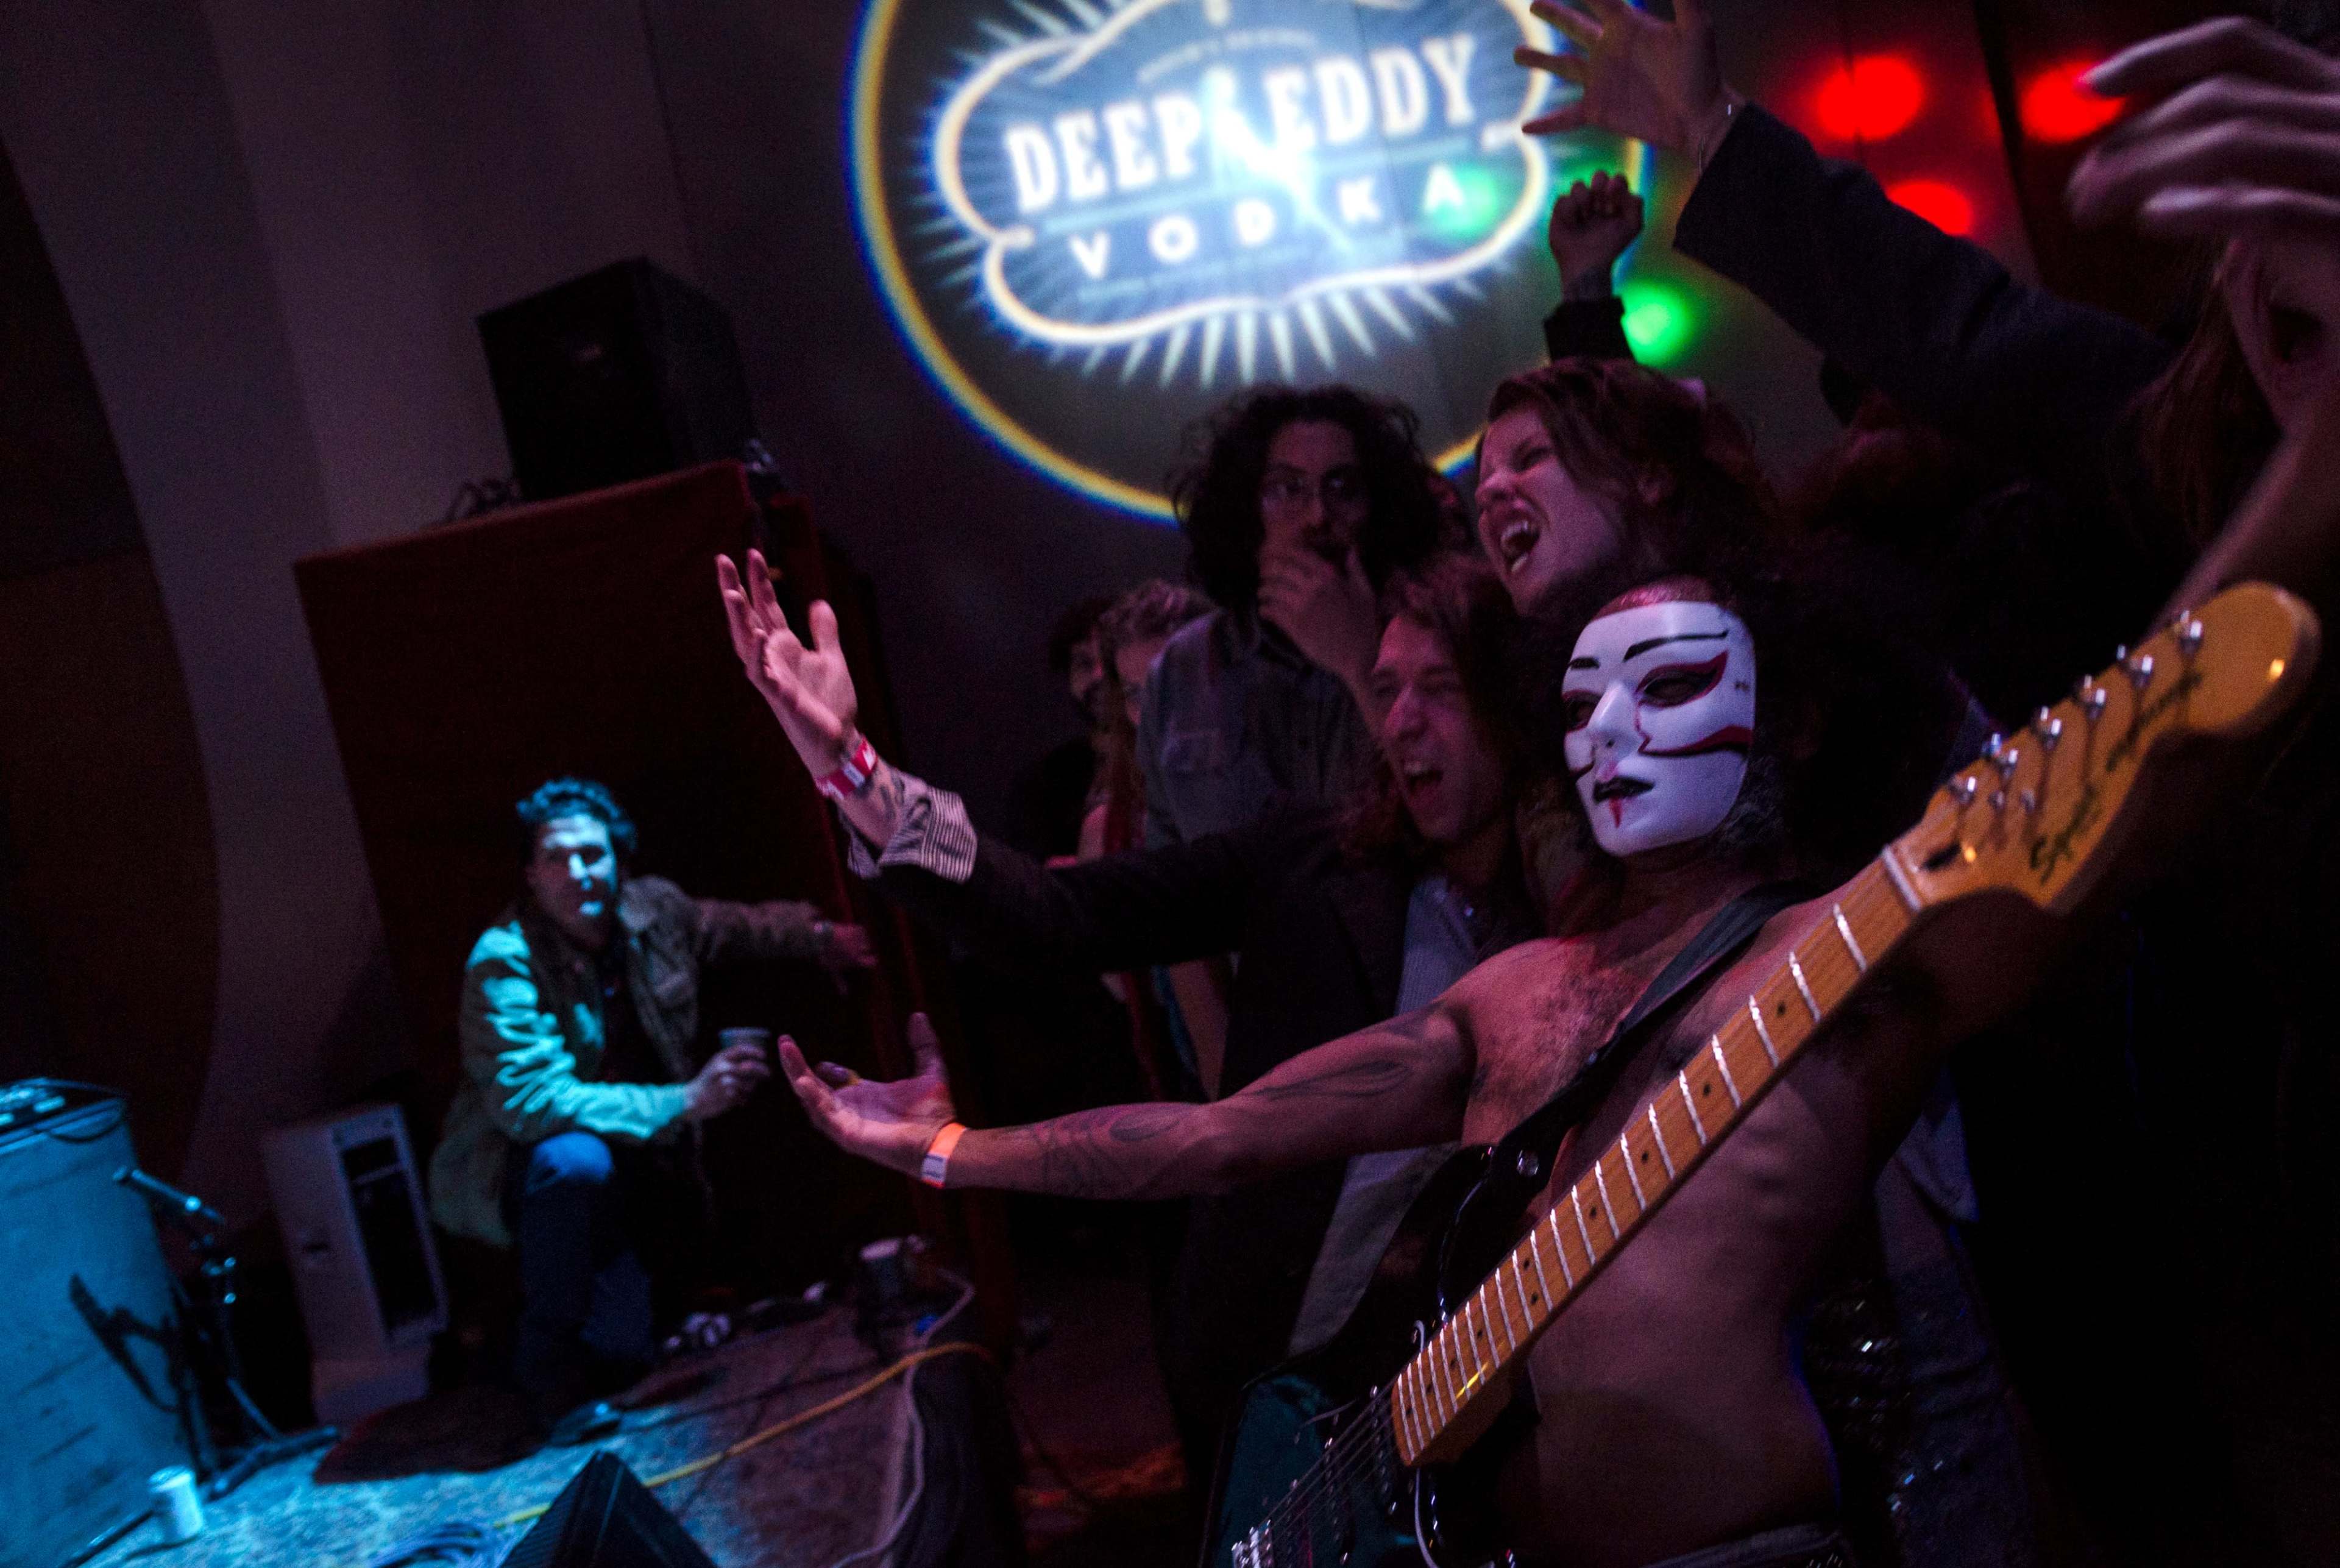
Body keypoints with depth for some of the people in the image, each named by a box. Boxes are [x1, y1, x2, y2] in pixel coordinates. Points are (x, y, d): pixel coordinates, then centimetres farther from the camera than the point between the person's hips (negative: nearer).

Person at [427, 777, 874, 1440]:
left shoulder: (654, 909, -6)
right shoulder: (504, 961, -23)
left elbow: (749, 925, 17)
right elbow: (529, 1099, -33)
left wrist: (821, 936, 1)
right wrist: (685, 1101, -36)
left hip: (634, 1159, 5)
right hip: (513, 1170, -5)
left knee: (624, 1347, -11)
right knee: (577, 1160, -38)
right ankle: (547, 1363, -15)